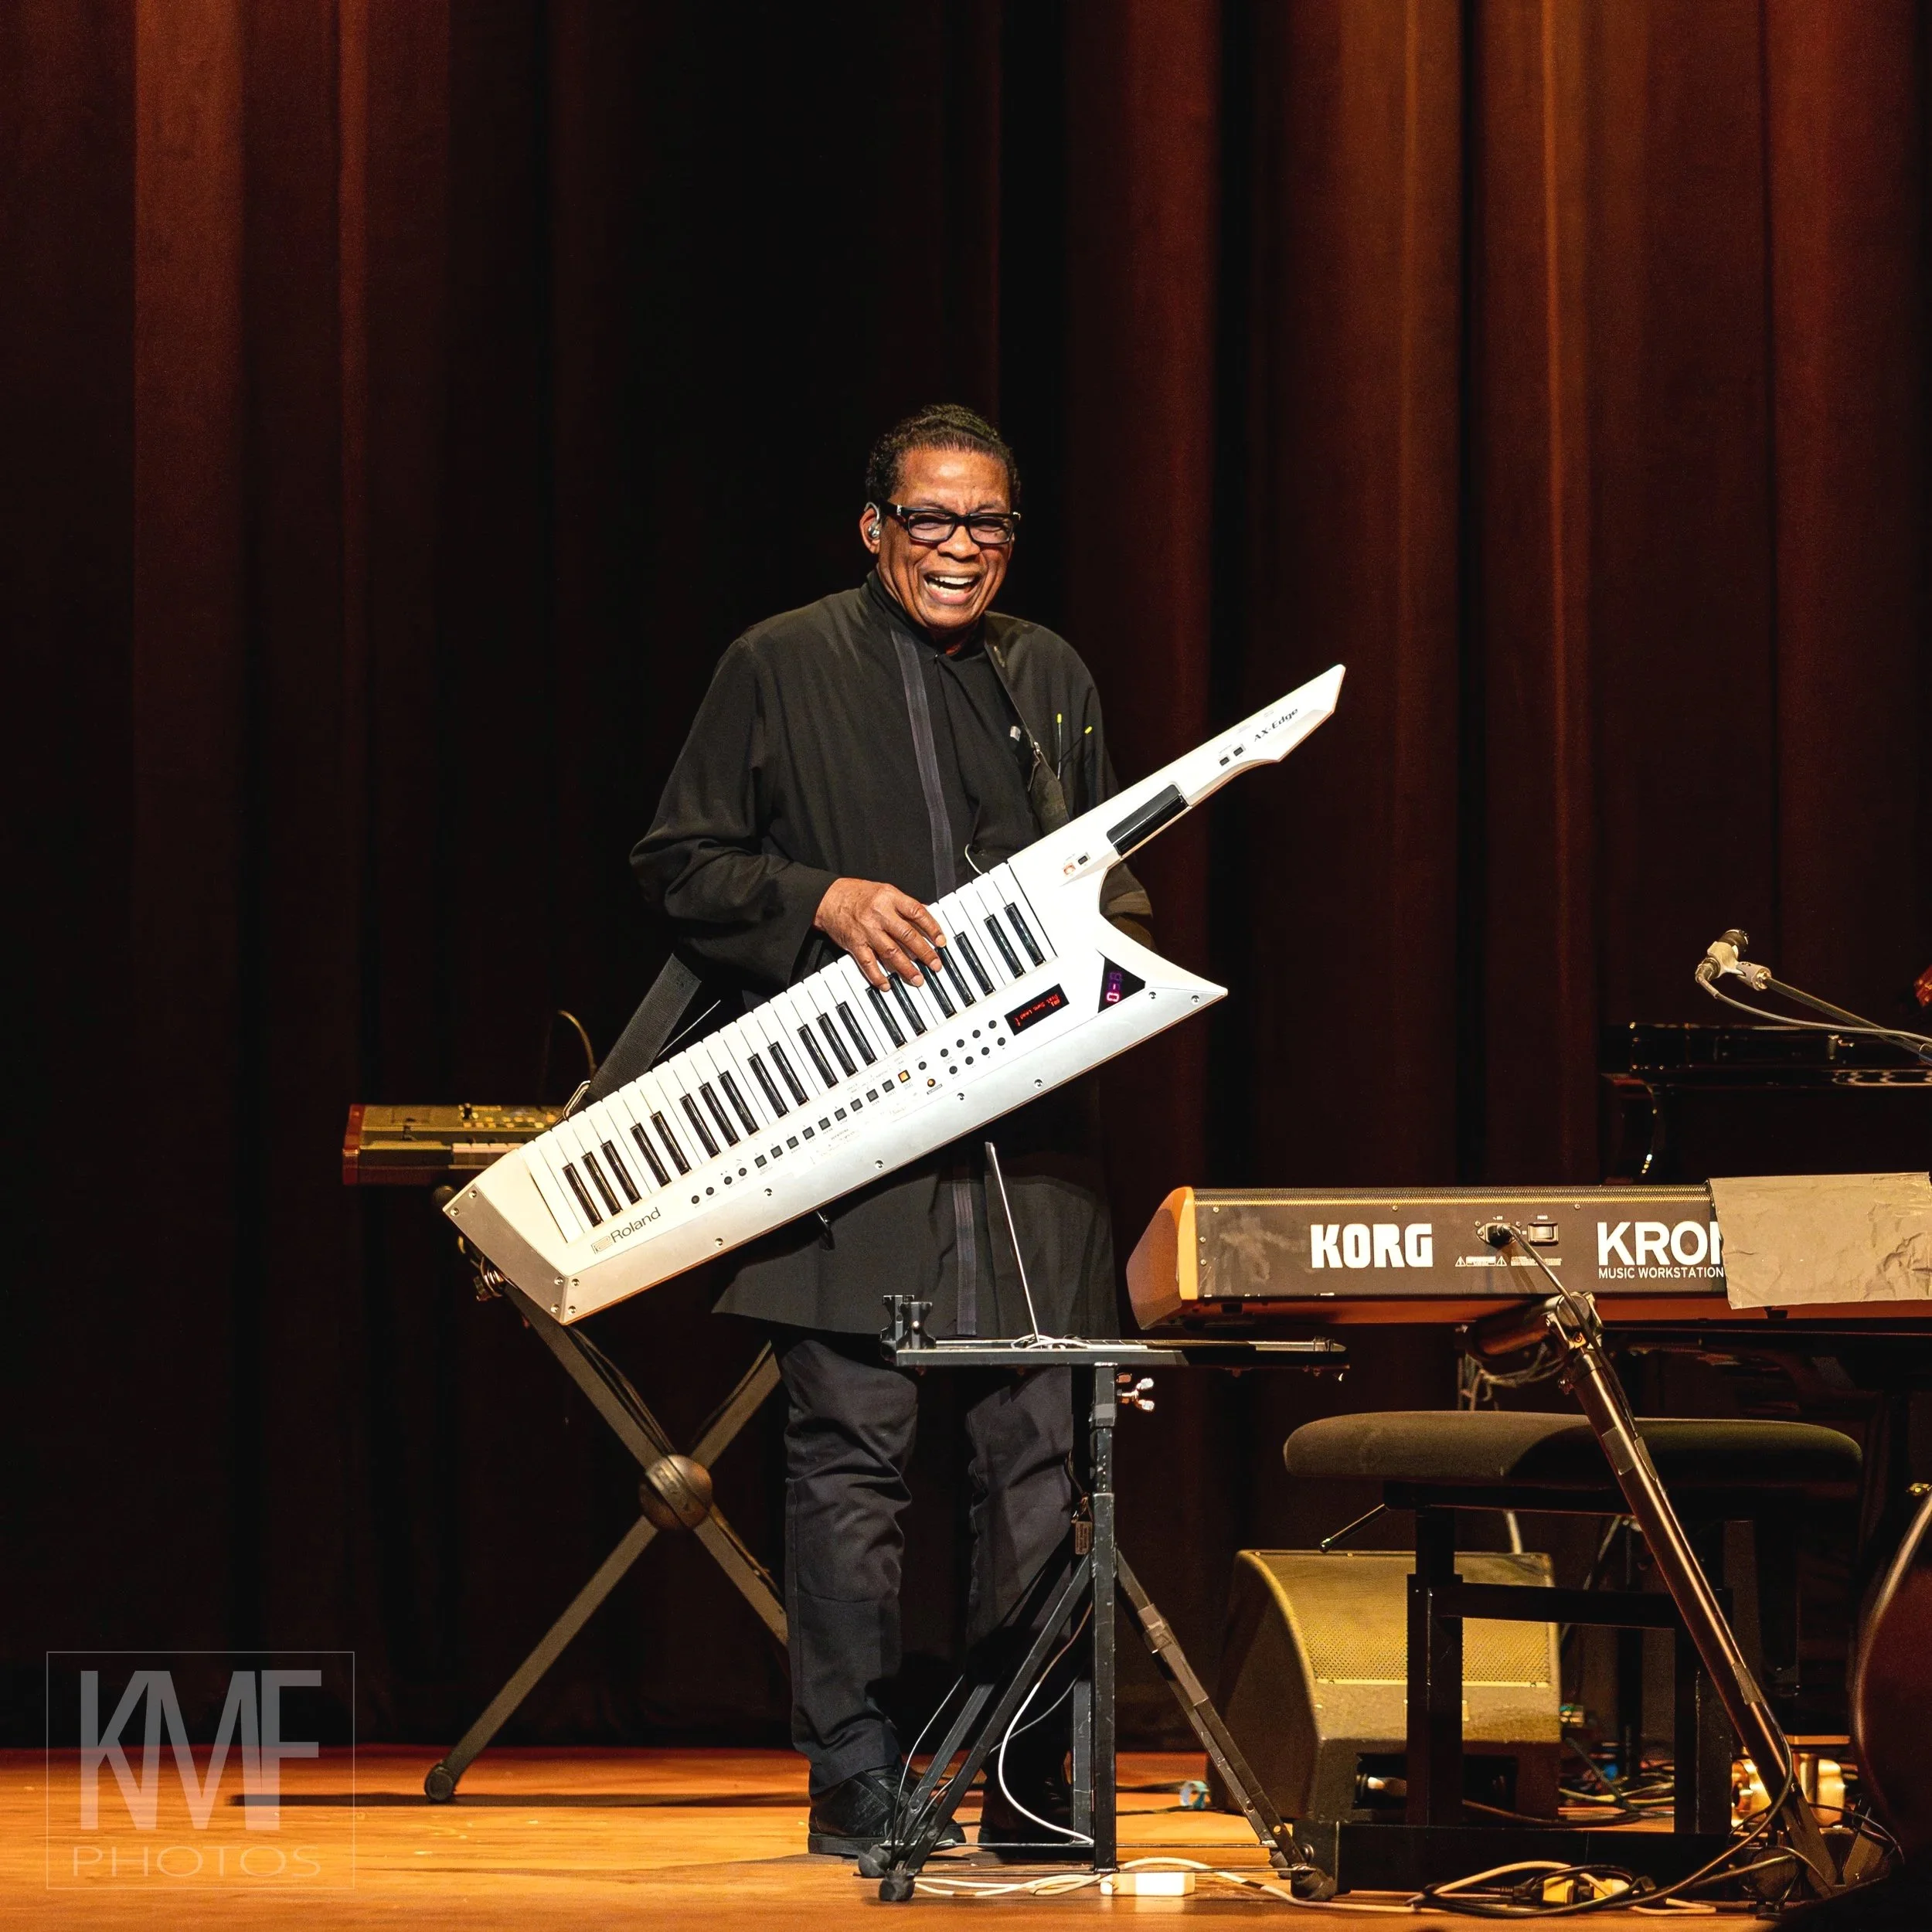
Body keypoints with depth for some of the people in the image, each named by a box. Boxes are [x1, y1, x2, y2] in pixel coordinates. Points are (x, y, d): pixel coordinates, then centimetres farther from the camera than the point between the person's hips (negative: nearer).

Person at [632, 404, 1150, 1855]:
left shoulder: (1054, 679, 17)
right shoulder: (779, 670, 4)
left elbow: (1113, 878, 24)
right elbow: (681, 866, 3)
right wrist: (827, 902, -12)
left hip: (1028, 1130, 4)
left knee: (1037, 1459, 2)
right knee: (851, 1463, -5)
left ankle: (1028, 1790, 9)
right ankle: (857, 1791, 1)